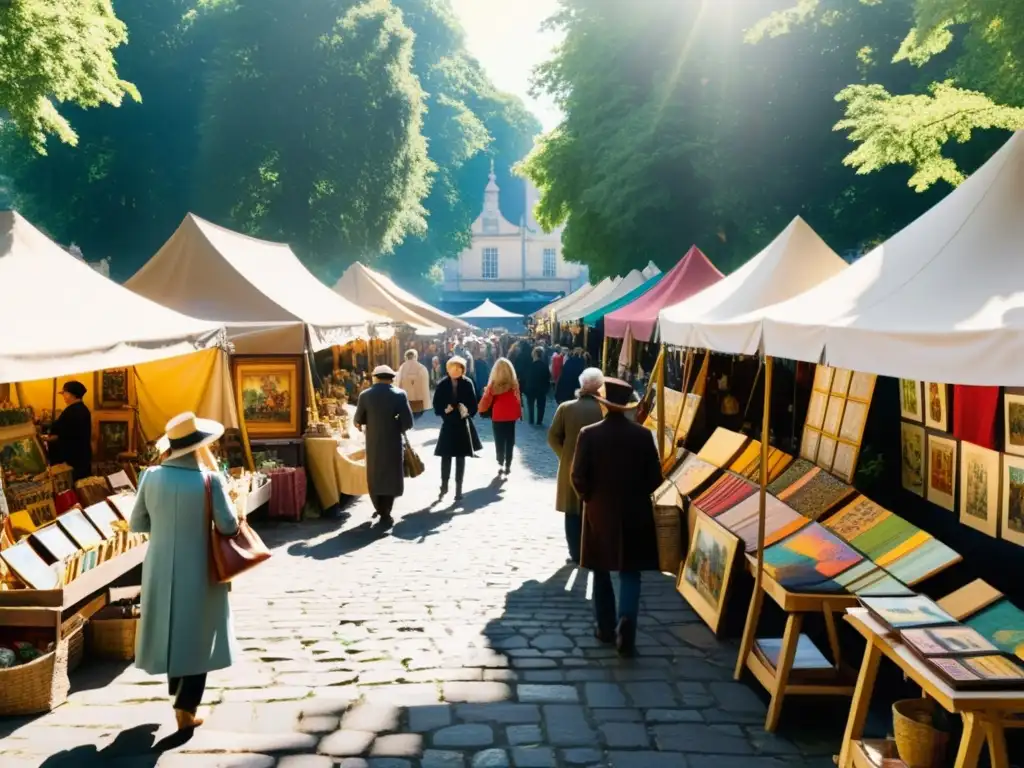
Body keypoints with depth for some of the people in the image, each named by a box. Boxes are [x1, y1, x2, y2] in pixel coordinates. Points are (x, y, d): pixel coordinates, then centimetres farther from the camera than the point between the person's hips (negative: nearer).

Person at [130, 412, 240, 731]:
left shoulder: (152, 476, -8)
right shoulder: (209, 479, -18)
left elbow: (137, 524, 0)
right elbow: (229, 526, -16)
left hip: (161, 568, 4)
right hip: (198, 570, -4)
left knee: (170, 628, 23)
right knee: (197, 635, 10)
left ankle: (178, 690, 40)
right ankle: (186, 707, 9)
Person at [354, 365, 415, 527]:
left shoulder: (365, 395, -4)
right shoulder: (399, 394, -8)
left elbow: (357, 421, 2)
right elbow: (408, 423, -11)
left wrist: (361, 425, 25)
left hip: (373, 443, 2)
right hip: (393, 443, -2)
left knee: (374, 477, 18)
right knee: (390, 478, 9)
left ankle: (380, 510, 26)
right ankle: (385, 515, 9)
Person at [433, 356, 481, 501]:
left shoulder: (467, 384, -5)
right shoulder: (443, 384, -4)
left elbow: (473, 404, -4)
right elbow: (436, 404, -2)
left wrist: (467, 412, -22)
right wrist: (444, 410, -20)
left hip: (463, 425, 0)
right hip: (448, 424, 0)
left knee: (460, 458, 6)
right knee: (446, 457, 3)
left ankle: (459, 489, 14)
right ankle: (444, 485, 21)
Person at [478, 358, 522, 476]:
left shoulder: (493, 385, -12)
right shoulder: (514, 383, -10)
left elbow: (486, 401, -7)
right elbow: (518, 400, -3)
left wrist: (481, 409, 10)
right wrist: (519, 413, 10)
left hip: (497, 418, -1)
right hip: (511, 417, 1)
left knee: (499, 442, 12)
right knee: (510, 442, 10)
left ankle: (501, 465, 10)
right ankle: (508, 466, 8)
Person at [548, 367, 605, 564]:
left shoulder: (565, 408, -5)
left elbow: (553, 437, -4)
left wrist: (564, 455, 8)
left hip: (571, 467, 1)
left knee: (572, 512, 10)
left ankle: (576, 553, 11)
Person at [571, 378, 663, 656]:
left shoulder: (589, 434, -10)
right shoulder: (643, 435, -7)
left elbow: (579, 477, -10)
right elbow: (655, 478, -3)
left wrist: (589, 499, 8)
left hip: (599, 512, 0)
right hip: (634, 514, 0)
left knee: (601, 572, 15)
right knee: (630, 573, 6)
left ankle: (606, 628, 21)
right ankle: (626, 619, -16)